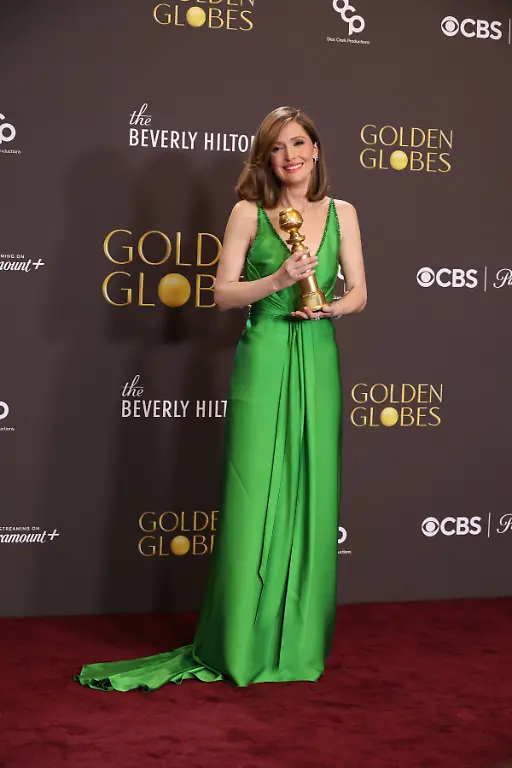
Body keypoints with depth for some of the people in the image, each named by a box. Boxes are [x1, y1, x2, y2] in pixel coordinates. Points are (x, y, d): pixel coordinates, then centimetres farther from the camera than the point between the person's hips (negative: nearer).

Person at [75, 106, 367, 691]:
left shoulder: (341, 213, 10)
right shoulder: (248, 213, 2)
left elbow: (358, 292, 11)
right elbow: (224, 293, -1)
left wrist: (332, 306, -9)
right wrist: (278, 279, -15)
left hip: (317, 361, 3)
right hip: (263, 359, -2)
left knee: (311, 497, 4)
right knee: (253, 496, -3)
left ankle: (300, 641, 17)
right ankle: (242, 646, 8)